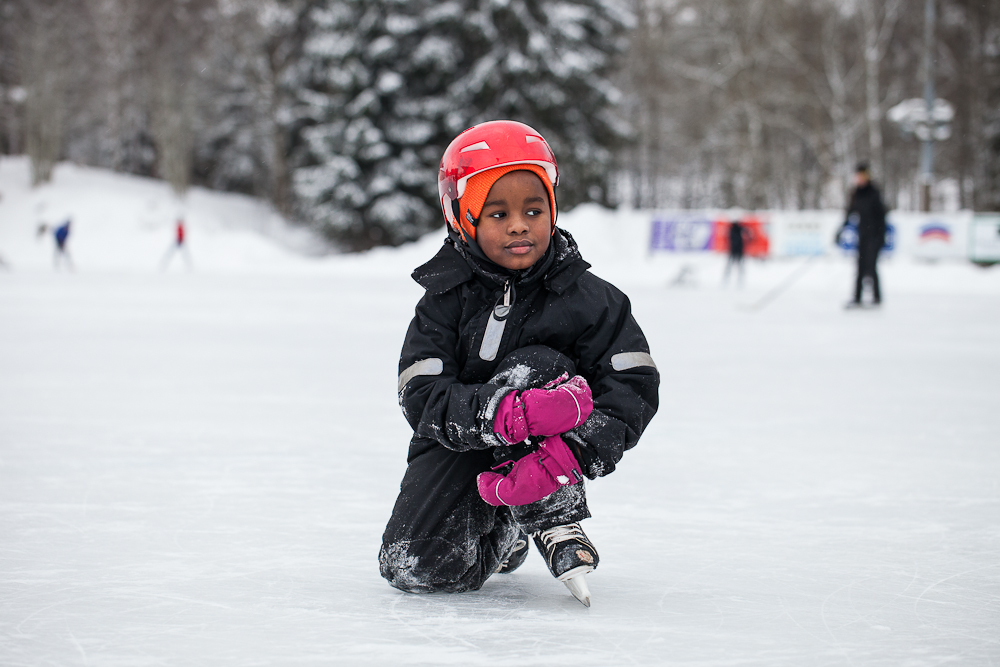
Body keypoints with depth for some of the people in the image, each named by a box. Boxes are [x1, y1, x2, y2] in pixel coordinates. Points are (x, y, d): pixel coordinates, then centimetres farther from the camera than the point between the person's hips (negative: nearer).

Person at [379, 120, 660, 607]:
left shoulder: (585, 297, -10)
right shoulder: (445, 301, -9)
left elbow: (635, 385, -15)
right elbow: (422, 397, -20)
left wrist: (575, 449, -35)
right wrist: (507, 415, -41)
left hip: (542, 452, -1)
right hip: (458, 445, 1)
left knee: (532, 368, -30)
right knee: (416, 568, -20)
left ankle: (556, 525, -19)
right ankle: (505, 539, 16)